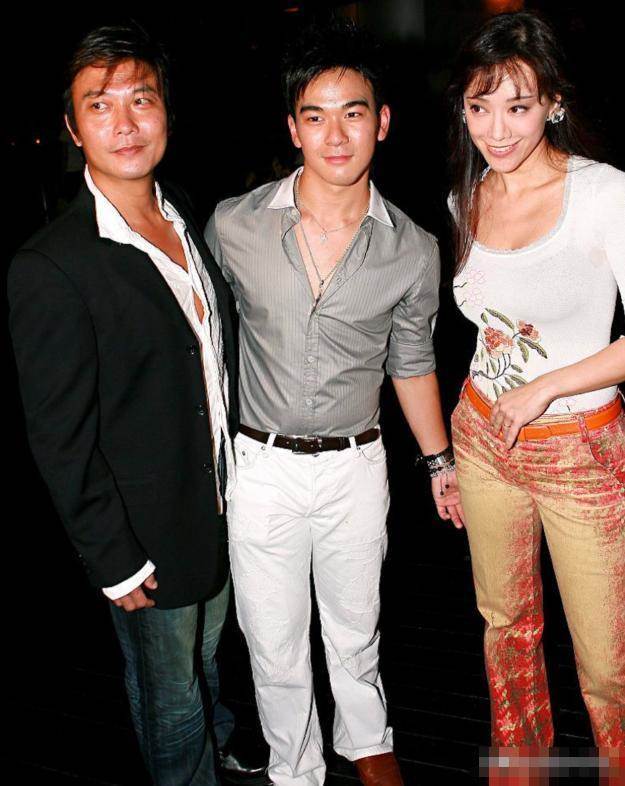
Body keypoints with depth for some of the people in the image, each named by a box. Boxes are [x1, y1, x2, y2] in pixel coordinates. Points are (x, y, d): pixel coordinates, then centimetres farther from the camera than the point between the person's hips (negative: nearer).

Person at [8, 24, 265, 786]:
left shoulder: (188, 219, 0)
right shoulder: (49, 268, -23)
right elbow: (60, 438, -19)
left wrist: (237, 479, 12)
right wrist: (113, 559, -14)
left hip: (222, 503, 7)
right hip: (149, 534, -6)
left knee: (208, 652, 30)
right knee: (169, 694, 18)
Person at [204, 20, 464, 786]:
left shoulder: (413, 250, -7)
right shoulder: (232, 226, -11)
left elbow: (412, 361, 7)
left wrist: (440, 462, 12)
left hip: (356, 467, 1)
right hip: (259, 465, 0)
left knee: (356, 632, 22)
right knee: (275, 647, 15)